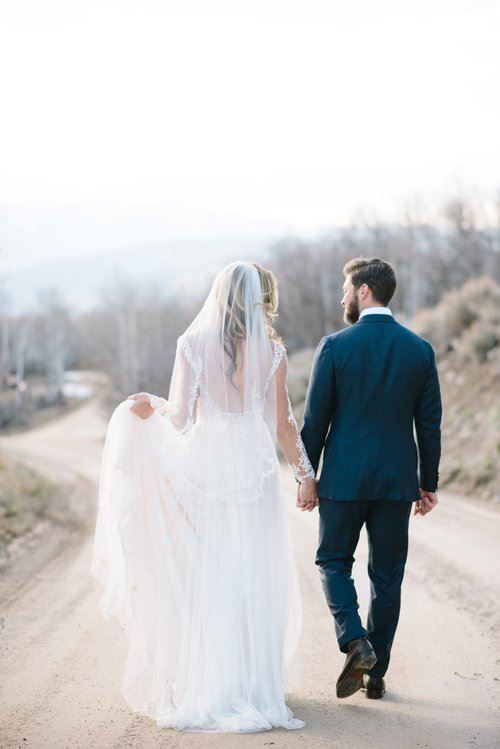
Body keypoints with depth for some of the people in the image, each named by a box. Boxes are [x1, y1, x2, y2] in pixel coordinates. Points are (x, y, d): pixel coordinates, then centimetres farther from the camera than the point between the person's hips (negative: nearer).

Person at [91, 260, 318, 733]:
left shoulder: (192, 344, -3)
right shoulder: (271, 351, -2)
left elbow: (181, 416, -5)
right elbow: (282, 424, -2)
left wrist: (150, 406, 15)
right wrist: (306, 473, 8)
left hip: (204, 467, 0)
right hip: (255, 469, 0)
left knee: (204, 578, 7)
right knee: (254, 579, 7)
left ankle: (204, 688, 11)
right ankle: (255, 685, 10)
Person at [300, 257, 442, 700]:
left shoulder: (335, 346, -8)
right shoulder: (420, 350, 1)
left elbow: (315, 420, -6)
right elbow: (430, 425, 3)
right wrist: (428, 483, 12)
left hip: (344, 479, -2)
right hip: (397, 480, 3)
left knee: (334, 561, 14)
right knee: (387, 575, 10)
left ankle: (355, 641, -8)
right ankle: (376, 672, 14)